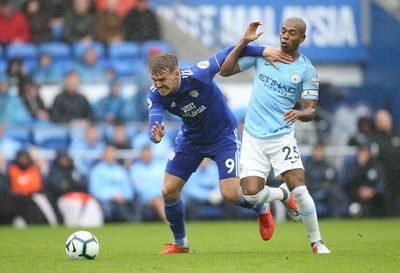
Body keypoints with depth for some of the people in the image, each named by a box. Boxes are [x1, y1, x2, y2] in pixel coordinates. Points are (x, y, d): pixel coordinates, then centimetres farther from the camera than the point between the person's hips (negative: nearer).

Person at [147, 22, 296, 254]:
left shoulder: (197, 75, -33)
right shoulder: (155, 95, -22)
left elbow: (229, 53, -23)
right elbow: (154, 123, -35)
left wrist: (263, 51, -31)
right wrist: (155, 135, -59)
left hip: (224, 135, -4)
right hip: (191, 138, 4)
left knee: (231, 194, -14)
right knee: (169, 191, -3)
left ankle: (262, 210, 22)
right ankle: (180, 243, 20)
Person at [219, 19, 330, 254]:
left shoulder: (307, 70, -2)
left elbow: (311, 111, -4)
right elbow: (225, 70, 2)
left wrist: (299, 113, -28)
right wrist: (245, 42, -6)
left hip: (282, 136, -2)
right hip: (253, 137, 2)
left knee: (299, 190, -16)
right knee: (251, 194, -11)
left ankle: (317, 243, 2)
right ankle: (282, 195, 24)